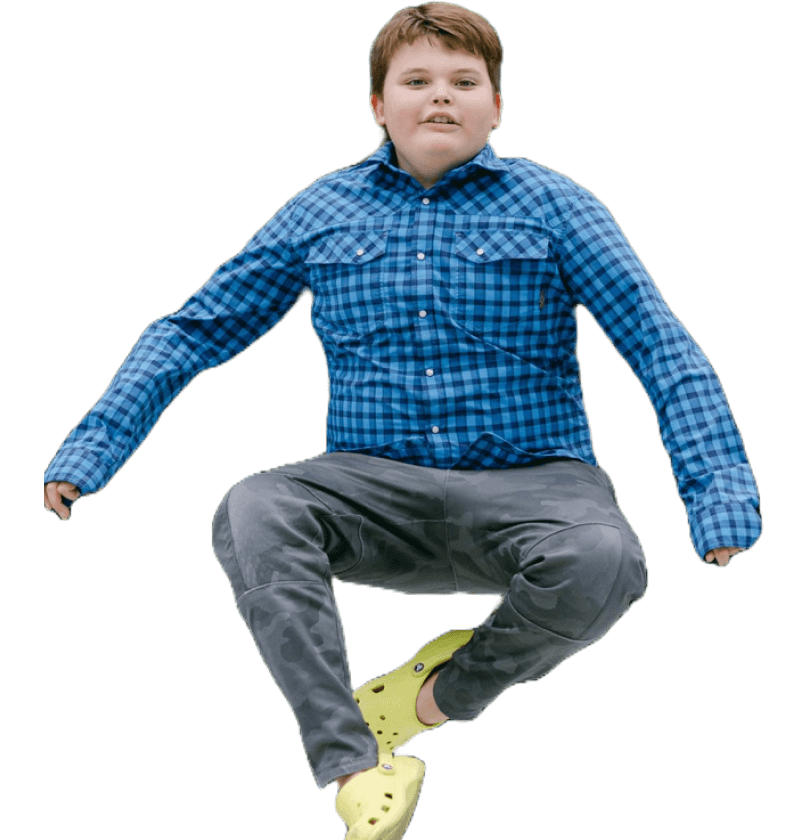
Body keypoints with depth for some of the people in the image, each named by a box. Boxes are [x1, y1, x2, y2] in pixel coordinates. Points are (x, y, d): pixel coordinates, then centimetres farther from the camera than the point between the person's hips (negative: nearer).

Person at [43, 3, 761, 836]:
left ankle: (450, 689, -5)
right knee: (249, 515, -29)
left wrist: (719, 487, -11)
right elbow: (196, 329, 16)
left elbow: (662, 347, 1)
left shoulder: (551, 204, 6)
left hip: (528, 480, -1)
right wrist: (94, 444, 7)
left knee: (601, 563, -35)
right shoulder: (324, 211, 11)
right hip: (376, 485, 1)